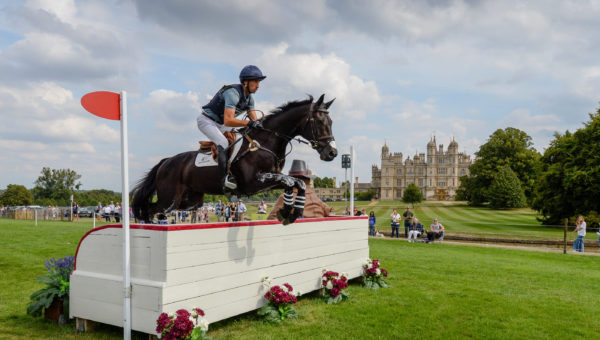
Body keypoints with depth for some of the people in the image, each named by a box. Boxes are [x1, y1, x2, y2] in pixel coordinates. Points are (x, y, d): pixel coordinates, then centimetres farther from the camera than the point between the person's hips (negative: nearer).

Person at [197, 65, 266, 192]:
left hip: (220, 124, 10)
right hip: (206, 120, -10)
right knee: (223, 143, -30)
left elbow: (254, 119, -1)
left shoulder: (249, 97, 0)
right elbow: (228, 121, -40)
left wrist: (259, 124, -22)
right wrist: (248, 123, -47)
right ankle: (225, 177, -37)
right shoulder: (233, 93, -29)